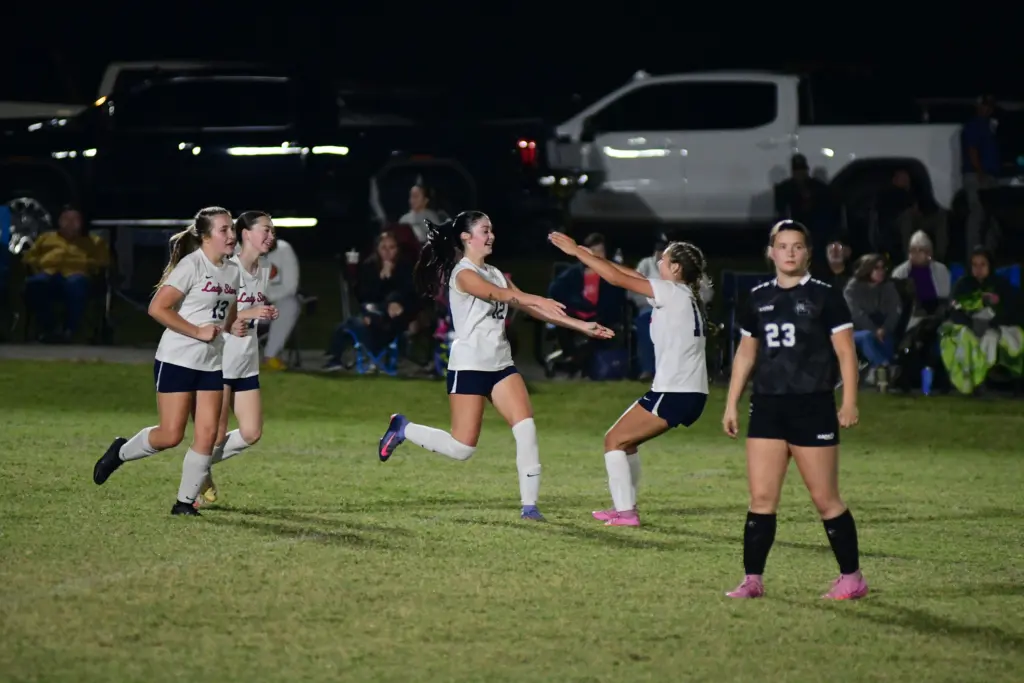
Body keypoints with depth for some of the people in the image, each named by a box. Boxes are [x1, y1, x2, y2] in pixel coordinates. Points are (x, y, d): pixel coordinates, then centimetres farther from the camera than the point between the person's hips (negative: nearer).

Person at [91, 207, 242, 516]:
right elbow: (157, 308, -19)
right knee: (171, 435, -6)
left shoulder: (233, 271, 10)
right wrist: (198, 332, -20)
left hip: (212, 364, 7)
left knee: (207, 435, -2)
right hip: (177, 360, -7)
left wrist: (233, 327, 3)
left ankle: (185, 502, 7)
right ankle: (121, 451, 21)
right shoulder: (191, 265, -13)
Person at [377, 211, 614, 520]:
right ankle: (402, 428, 18)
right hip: (469, 365, -7)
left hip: (501, 365, 7)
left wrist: (581, 326, 7)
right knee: (462, 447, -6)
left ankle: (529, 505, -10)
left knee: (526, 428, -12)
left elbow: (531, 307, 14)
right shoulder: (464, 274, -10)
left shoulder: (495, 274, 16)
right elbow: (499, 295, -30)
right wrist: (538, 300, -47)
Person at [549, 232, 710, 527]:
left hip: (673, 393, -9)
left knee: (614, 439, -1)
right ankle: (625, 506, 23)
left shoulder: (672, 292, -11)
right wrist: (594, 257, 18)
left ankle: (625, 511, -5)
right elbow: (633, 276, 20)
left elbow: (618, 279, -10)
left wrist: (577, 251, -4)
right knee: (626, 439, 21)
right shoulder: (685, 295, 14)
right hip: (691, 393, 9)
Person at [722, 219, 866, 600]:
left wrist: (849, 401, -12)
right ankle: (752, 579, 5)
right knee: (761, 499, 0)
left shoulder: (824, 296, -3)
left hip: (813, 408, -4)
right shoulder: (759, 298, 10)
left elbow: (846, 351, -4)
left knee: (825, 500, -1)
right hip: (767, 408, 4)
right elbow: (746, 354, 18)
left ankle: (852, 577, 10)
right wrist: (732, 404, 14)